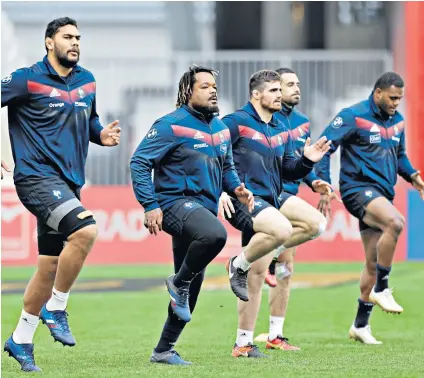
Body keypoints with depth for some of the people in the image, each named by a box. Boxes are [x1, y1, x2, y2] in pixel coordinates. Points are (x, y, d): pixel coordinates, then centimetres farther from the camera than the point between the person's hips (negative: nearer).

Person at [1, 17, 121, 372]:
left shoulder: (87, 82, 13)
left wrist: (101, 135, 5)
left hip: (69, 183, 7)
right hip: (37, 176, -7)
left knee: (50, 267, 9)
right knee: (85, 230, -28)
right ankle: (56, 308, -13)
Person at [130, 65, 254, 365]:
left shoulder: (221, 129, 15)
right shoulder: (171, 126, -9)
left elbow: (227, 168, 28)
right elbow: (139, 163, -11)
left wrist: (237, 188, 6)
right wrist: (151, 206, -18)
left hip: (205, 209, 8)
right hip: (176, 203, -8)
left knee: (192, 285, 10)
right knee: (215, 235, -38)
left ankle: (164, 350, 23)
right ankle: (179, 282, -13)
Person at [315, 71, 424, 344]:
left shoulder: (397, 121, 14)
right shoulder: (353, 117, -8)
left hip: (382, 194, 8)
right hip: (358, 188, -8)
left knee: (373, 265, 8)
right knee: (395, 222, -35)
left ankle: (361, 325, 19)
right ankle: (381, 289, -23)